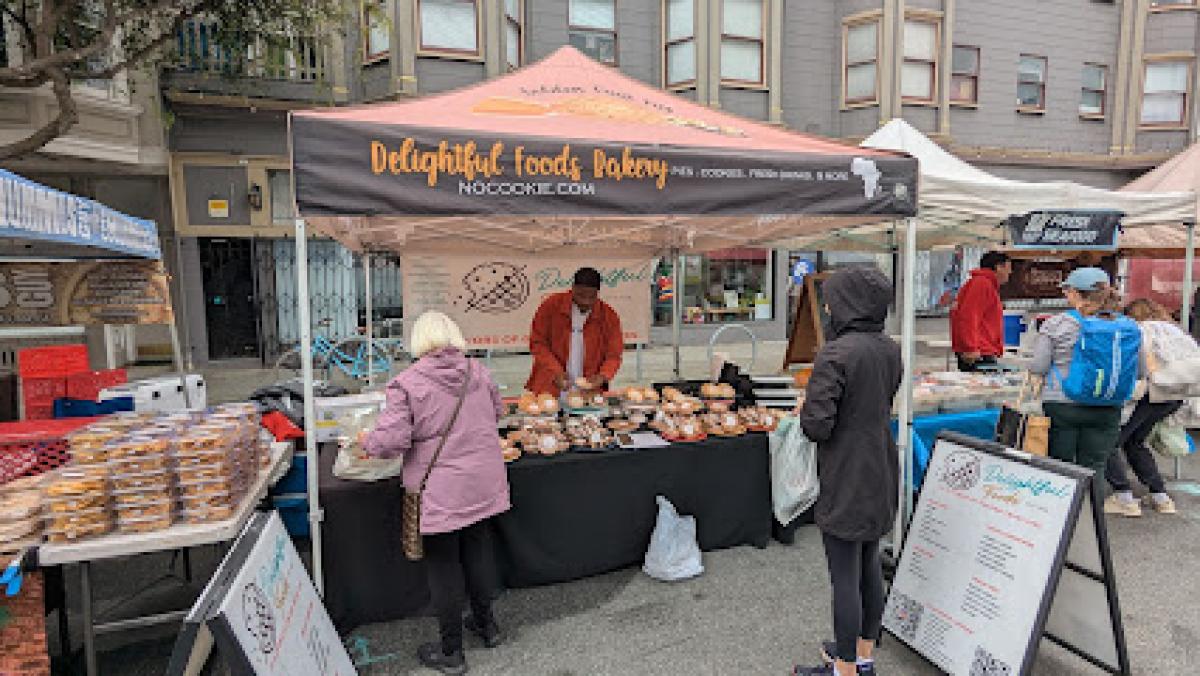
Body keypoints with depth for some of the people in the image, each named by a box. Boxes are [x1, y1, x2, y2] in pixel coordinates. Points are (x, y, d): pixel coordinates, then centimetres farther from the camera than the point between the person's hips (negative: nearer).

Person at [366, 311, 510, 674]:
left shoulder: (406, 384, -15)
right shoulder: (478, 372, -1)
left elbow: (391, 440, -19)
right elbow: (496, 412, 14)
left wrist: (367, 443, 2)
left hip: (440, 491, -4)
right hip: (483, 484, 5)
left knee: (444, 565, 10)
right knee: (479, 550, 21)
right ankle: (486, 623, 41)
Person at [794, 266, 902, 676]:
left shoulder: (836, 353, -23)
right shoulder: (889, 349, 3)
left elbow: (817, 424, -25)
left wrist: (804, 414, -4)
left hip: (846, 480, -8)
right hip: (880, 473, 9)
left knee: (845, 577, 5)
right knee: (869, 565, 21)